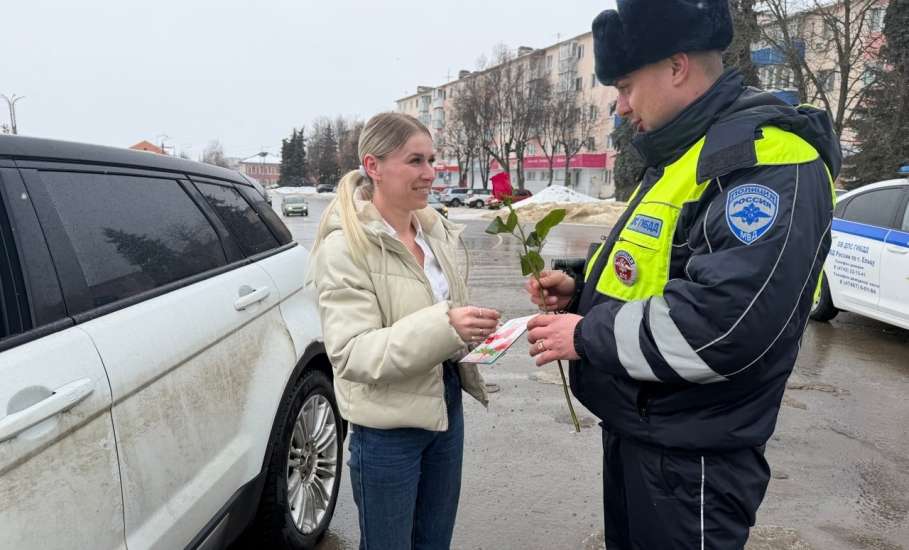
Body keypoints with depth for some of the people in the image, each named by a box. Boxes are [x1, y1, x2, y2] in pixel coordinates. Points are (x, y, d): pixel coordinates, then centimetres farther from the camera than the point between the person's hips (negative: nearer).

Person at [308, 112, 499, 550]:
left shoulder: (435, 229, 2)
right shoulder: (344, 247, -19)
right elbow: (352, 354, -27)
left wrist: (469, 330, -3)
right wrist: (442, 327, -37)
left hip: (446, 405, 7)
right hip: (387, 427, -6)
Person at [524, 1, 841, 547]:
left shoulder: (764, 158, -22)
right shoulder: (683, 156, 12)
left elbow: (726, 324, -33)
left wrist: (587, 336, -22)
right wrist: (581, 287, 2)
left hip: (690, 456, -9)